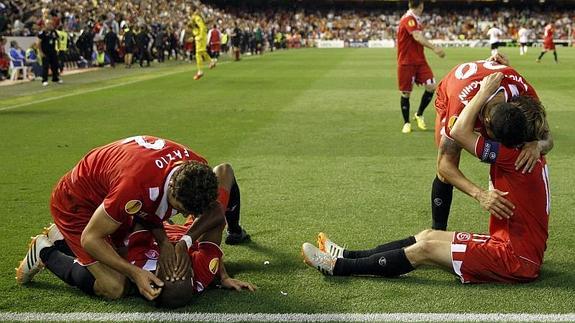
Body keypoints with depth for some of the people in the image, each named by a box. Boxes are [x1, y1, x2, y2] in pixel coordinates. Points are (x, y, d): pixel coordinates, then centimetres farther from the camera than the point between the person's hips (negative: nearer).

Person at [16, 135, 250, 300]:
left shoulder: (197, 169, -24)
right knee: (113, 288, -14)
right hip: (75, 202, -7)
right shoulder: (136, 184, -43)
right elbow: (90, 239, -29)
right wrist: (135, 273, -35)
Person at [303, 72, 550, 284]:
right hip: (514, 246, 9)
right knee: (428, 236, 8)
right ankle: (348, 257, 13)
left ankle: (338, 266, -2)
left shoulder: (512, 157, -21)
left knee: (424, 249, -9)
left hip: (516, 258, -9)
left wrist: (484, 93, -11)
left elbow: (459, 131, -20)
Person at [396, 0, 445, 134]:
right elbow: (417, 37, -30)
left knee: (431, 86, -5)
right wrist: (434, 48, -40)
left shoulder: (415, 20, 12)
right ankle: (406, 123, 16)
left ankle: (419, 114, 13)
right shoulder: (409, 19, -16)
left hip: (419, 60, 8)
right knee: (406, 93, 1)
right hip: (406, 62, -8)